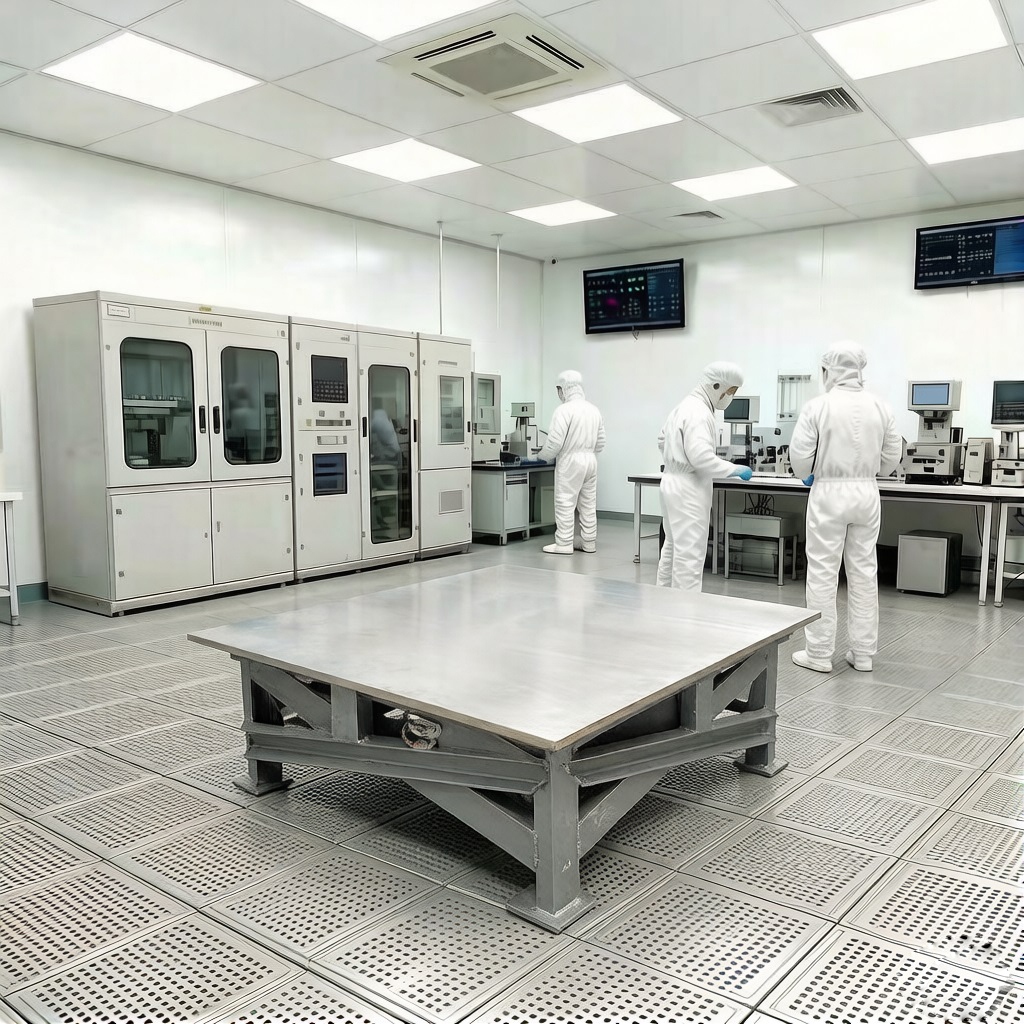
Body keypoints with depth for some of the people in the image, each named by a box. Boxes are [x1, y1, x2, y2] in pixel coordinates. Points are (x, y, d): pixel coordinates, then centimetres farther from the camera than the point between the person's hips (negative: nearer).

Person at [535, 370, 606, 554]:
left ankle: (564, 544, 2)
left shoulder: (564, 410, -14)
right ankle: (589, 542, 18)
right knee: (588, 504, 12)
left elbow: (555, 441, -17)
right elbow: (600, 442, 11)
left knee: (565, 504, 0)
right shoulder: (594, 410, 7)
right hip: (590, 460, 7)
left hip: (569, 461, -7)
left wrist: (543, 456, 1)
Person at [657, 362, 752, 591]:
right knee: (690, 554, -6)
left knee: (673, 549, 17)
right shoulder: (699, 413, -18)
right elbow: (701, 457, -25)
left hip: (673, 482, 10)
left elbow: (662, 440, 21)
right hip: (688, 489, -10)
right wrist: (734, 470, -16)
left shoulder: (684, 406, 12)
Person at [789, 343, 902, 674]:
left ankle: (819, 653, 7)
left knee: (823, 575, 2)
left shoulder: (817, 406, -11)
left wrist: (807, 475, 10)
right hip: (866, 493, 4)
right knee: (864, 573, 10)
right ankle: (863, 652, 17)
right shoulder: (879, 407, 1)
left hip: (829, 493, -4)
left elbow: (800, 454, -12)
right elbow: (892, 455, 5)